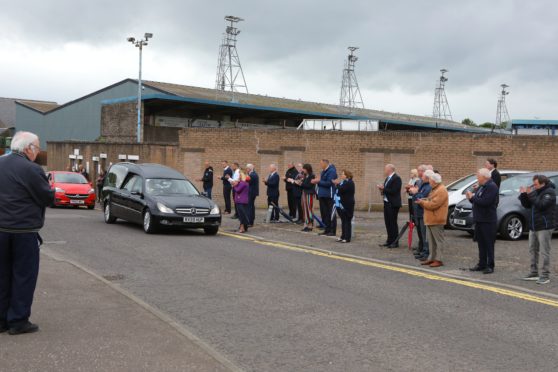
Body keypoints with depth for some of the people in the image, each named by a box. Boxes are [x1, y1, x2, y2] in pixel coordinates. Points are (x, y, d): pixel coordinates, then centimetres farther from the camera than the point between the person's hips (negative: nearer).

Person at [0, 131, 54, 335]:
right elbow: (48, 198, -10)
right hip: (24, 230, -6)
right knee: (24, 276, 4)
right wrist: (51, 191, 8)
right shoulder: (31, 169, -16)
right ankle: (18, 321, 8)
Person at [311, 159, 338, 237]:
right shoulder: (323, 171, 16)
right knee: (324, 213, 11)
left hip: (329, 196, -9)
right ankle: (327, 229, 19)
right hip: (322, 195, 9)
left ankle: (333, 231, 1)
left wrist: (319, 181, -17)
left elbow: (329, 183, -21)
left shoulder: (331, 171, -13)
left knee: (331, 214, -4)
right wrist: (317, 181, 2)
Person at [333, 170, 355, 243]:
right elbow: (338, 190, 19)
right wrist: (337, 184, 3)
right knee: (343, 221, 13)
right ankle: (343, 236, 19)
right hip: (341, 204, 10)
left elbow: (341, 189, -24)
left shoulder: (349, 183, -13)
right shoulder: (343, 182, 18)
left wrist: (337, 184, -7)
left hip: (347, 206, -10)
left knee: (347, 221, -5)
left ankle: (347, 238, -3)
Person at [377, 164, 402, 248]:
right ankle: (389, 241, 20)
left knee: (393, 223, -3)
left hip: (393, 204, -9)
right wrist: (382, 189, -1)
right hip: (387, 203, 9)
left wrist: (383, 189, -16)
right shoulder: (388, 178, 15)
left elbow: (393, 191, -22)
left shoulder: (396, 178, -14)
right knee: (388, 222, 12)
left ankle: (395, 242, 4)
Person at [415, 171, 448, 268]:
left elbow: (433, 204, -22)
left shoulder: (441, 190, -15)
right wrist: (422, 202, 4)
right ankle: (431, 258, 20)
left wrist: (422, 202, -10)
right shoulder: (434, 189, 20)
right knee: (431, 241, 14)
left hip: (436, 220, -10)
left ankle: (438, 260, -3)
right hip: (430, 220, 10)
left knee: (439, 240, -4)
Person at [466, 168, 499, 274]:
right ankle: (482, 264, 22)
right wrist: (471, 197, 0)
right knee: (481, 243, 14)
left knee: (488, 244, -2)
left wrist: (472, 197, -15)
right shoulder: (481, 187, 16)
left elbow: (485, 202, -25)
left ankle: (490, 266, 4)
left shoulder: (492, 187, -14)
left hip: (488, 221, -9)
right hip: (479, 219, 9)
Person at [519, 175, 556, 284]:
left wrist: (531, 194, -20)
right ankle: (534, 273, 20)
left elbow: (541, 205, -23)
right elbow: (527, 205, 15)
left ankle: (545, 276, -3)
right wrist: (524, 195, 1)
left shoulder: (549, 192, -10)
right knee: (533, 250, 12)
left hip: (544, 227, -8)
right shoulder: (536, 191, 13)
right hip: (534, 226, 9)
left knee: (544, 251, -7)